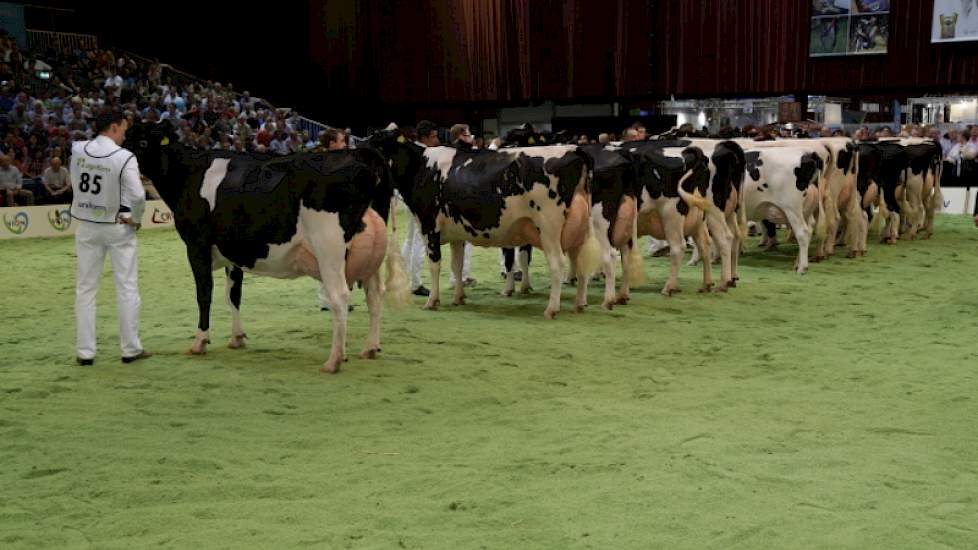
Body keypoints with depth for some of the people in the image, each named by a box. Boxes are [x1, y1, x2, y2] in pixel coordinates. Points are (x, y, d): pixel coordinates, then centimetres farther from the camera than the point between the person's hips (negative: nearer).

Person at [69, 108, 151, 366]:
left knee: (85, 288, 10)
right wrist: (135, 219, -6)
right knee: (127, 288, 6)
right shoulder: (124, 157, -17)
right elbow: (138, 196, -24)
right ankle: (130, 349, 11)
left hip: (86, 226, 4)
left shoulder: (76, 150, -4)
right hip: (118, 227, -4)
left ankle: (84, 352, 12)